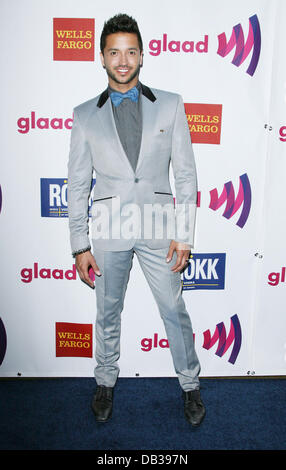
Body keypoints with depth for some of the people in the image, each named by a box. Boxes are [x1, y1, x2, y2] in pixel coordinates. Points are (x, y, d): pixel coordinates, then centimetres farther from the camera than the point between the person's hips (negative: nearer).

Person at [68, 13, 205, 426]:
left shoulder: (170, 105, 3)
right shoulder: (85, 115, 4)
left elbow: (186, 174, 1)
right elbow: (78, 185, 3)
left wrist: (184, 234, -5)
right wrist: (80, 245, -1)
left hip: (158, 228, 0)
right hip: (109, 230, 1)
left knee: (175, 310, 11)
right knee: (107, 314, 15)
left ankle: (190, 385, 33)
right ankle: (106, 383, 39)